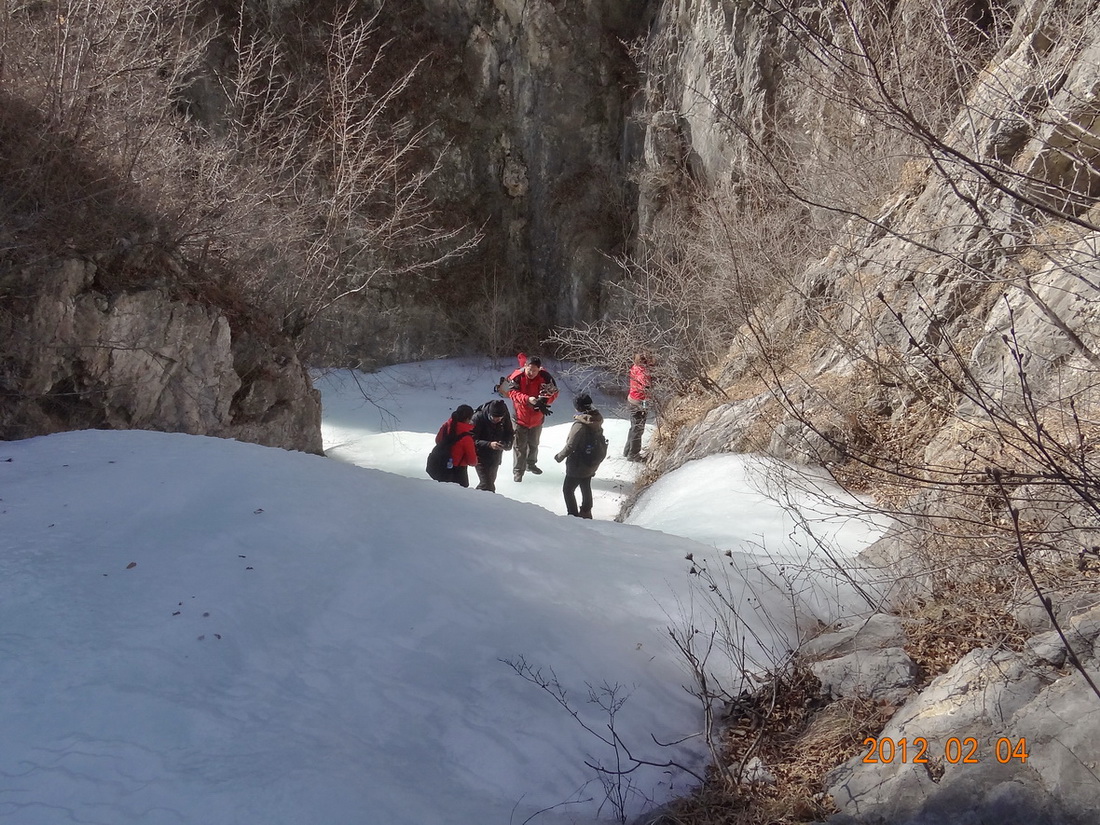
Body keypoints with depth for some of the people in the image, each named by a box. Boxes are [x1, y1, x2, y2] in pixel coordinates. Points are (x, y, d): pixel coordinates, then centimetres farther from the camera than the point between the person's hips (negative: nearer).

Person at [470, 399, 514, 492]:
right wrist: (489, 444, -39)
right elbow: (472, 440, -25)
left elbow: (510, 434, 2)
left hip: (496, 456, 6)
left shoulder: (505, 418, -10)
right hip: (481, 457, -5)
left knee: (491, 481, 19)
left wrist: (506, 443, -22)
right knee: (487, 485, -15)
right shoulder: (478, 418, -24)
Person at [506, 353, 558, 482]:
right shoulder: (517, 377, -22)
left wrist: (544, 400, -35)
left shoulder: (545, 377, -19)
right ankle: (518, 471, 13)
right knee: (520, 445, 1)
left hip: (537, 417, 3)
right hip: (520, 416, -3)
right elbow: (512, 392, -26)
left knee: (533, 443, 23)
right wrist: (528, 399, -41)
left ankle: (530, 464, 45)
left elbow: (554, 392, -14)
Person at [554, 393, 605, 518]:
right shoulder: (597, 421, -5)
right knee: (586, 488, 25)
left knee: (568, 489, 8)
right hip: (591, 465, 8)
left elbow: (570, 446, -28)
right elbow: (599, 438, 8)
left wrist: (560, 457, -10)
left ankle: (573, 515, 9)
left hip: (578, 466, -8)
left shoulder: (580, 424, -30)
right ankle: (586, 513, 40)